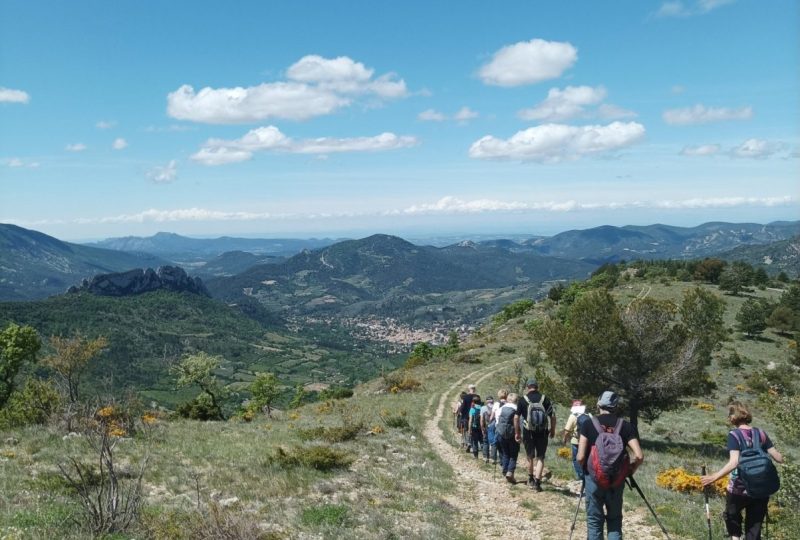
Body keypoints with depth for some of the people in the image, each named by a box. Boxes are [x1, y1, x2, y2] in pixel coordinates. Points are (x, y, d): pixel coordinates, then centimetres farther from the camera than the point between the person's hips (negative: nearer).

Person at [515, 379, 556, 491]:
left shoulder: (523, 400, -2)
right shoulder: (545, 398, -1)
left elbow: (517, 417, -2)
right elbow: (553, 415, -1)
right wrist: (553, 430, 10)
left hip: (528, 432, 0)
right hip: (542, 432, 0)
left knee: (530, 456, 16)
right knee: (540, 457, 5)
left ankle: (531, 479, 31)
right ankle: (537, 482, -6)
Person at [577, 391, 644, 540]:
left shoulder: (588, 424, -7)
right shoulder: (625, 426, -3)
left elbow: (580, 457, -12)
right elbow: (639, 456, -10)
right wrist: (630, 470, 8)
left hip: (593, 478, -1)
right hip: (617, 480, 2)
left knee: (594, 520, 10)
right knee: (615, 520, 18)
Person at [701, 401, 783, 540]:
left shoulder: (734, 435, -12)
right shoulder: (761, 434, 1)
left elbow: (734, 462, -23)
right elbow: (778, 458, 3)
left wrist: (714, 477, -25)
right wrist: (781, 458, 26)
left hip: (738, 490, -4)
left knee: (732, 516, 26)